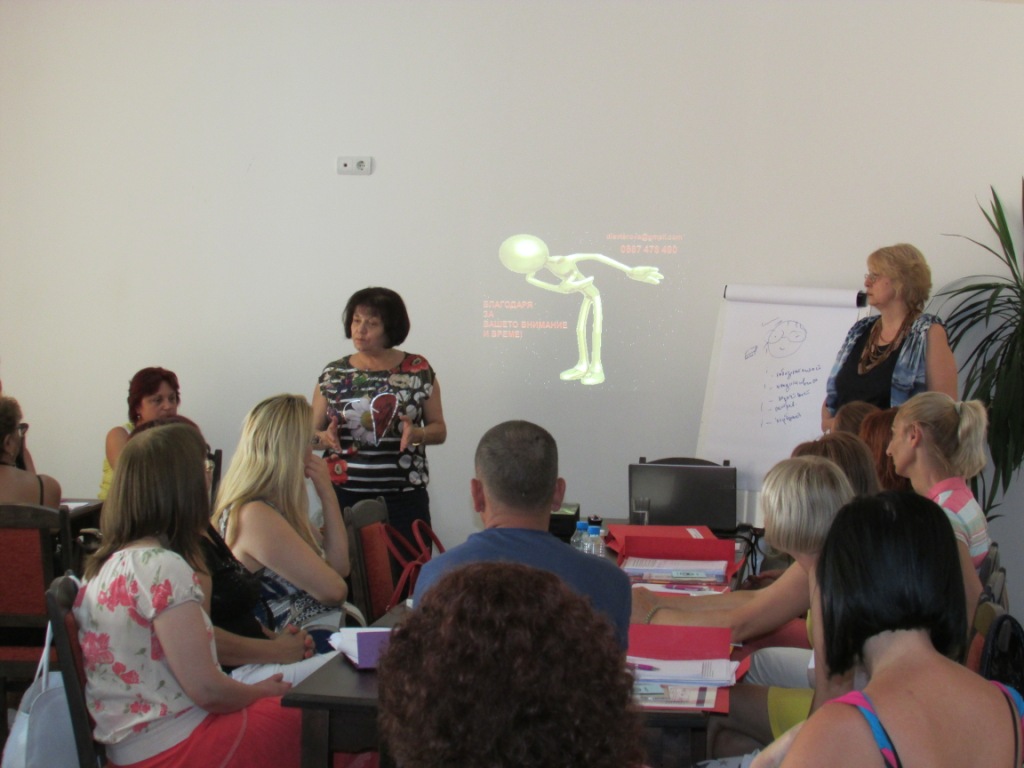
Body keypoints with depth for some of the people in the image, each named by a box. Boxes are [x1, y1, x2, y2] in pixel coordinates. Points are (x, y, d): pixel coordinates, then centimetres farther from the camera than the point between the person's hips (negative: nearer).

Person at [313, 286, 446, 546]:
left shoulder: (418, 370, 4)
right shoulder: (332, 374, 8)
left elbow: (439, 430, 7)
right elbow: (311, 433, 11)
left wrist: (416, 433, -13)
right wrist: (326, 437, -10)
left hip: (404, 498, -1)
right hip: (343, 497, 1)